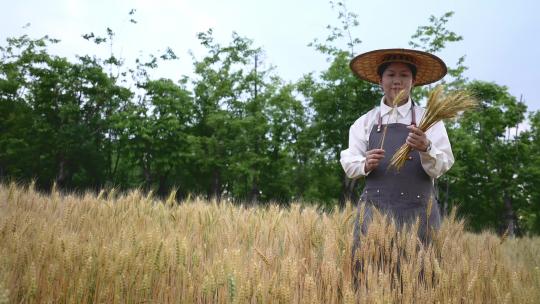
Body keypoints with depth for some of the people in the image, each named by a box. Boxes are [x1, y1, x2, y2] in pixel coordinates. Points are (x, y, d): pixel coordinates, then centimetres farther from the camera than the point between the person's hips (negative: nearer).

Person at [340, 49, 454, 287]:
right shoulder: (365, 122, 10)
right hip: (374, 207, 1)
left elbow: (439, 168, -2)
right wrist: (366, 164, -16)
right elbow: (348, 163, 6)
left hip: (417, 211, 0)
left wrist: (426, 148, -23)